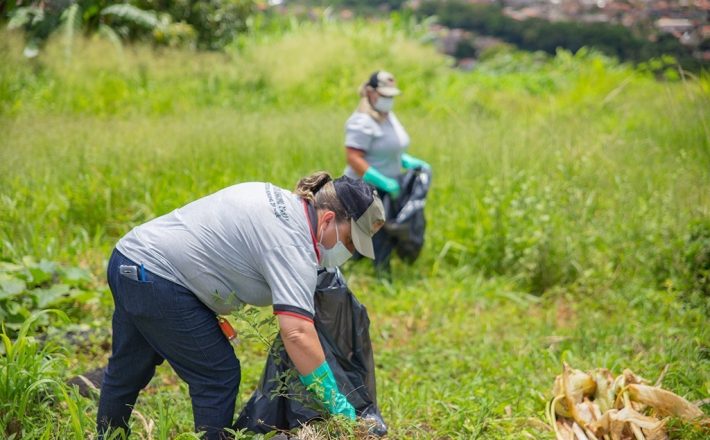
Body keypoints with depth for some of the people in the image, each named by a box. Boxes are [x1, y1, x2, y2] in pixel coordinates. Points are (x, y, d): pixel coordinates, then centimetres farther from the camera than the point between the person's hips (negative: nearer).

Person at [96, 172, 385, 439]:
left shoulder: (281, 199, 8)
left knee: (127, 367, 26)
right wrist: (337, 404, -27)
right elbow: (297, 333, -31)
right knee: (219, 377, -2)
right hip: (156, 280, -10)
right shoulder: (293, 245, -21)